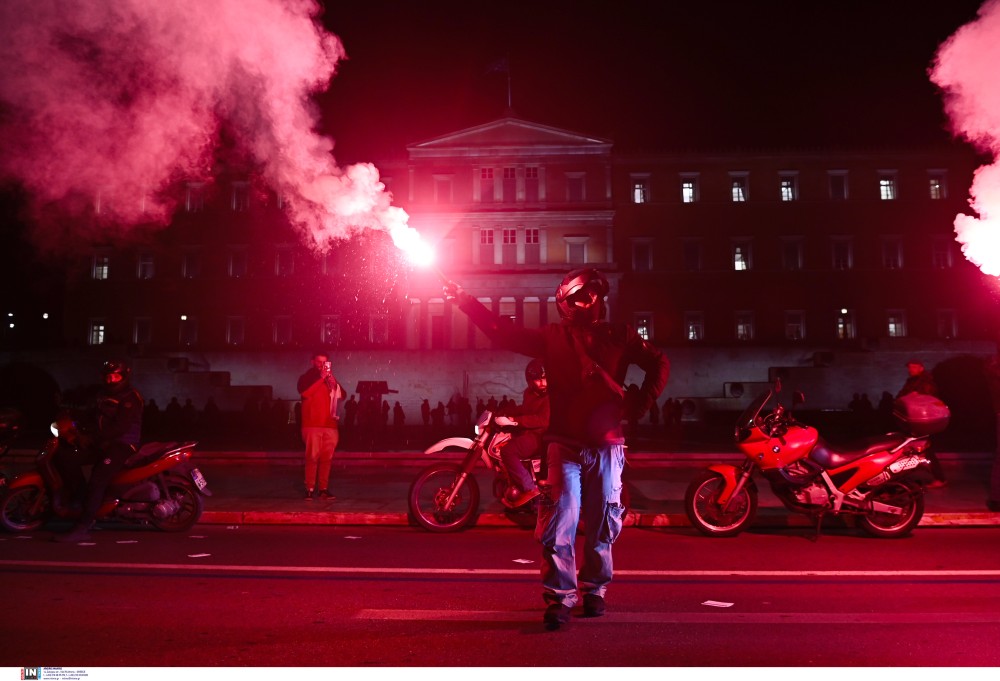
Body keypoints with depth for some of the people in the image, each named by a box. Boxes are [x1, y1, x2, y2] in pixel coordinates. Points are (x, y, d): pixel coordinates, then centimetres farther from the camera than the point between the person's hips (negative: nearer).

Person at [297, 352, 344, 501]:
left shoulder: (330, 379, 20)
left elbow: (342, 395, 8)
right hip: (312, 424, -4)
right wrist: (321, 379, -13)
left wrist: (334, 383, -8)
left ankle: (323, 489, 5)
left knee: (327, 458, 1)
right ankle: (310, 489, -8)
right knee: (312, 457, -10)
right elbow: (305, 393, -12)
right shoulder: (306, 378, 9)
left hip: (330, 424, 4)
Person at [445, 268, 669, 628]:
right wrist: (465, 300, -3)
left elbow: (659, 363, 12)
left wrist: (639, 403, 0)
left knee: (602, 525, 10)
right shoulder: (553, 336, 7)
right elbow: (504, 332, 3)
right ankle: (559, 598, 1)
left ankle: (594, 590, 28)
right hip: (565, 445, -1)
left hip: (607, 445, 1)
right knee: (559, 522, -7)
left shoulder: (619, 335, 8)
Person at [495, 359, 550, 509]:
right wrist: (503, 412, 11)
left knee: (508, 451, -25)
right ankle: (516, 484, 14)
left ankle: (529, 488, -15)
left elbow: (544, 420, -29)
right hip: (528, 432, 10)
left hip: (541, 436, -10)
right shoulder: (530, 392, 11)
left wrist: (513, 420, -32)